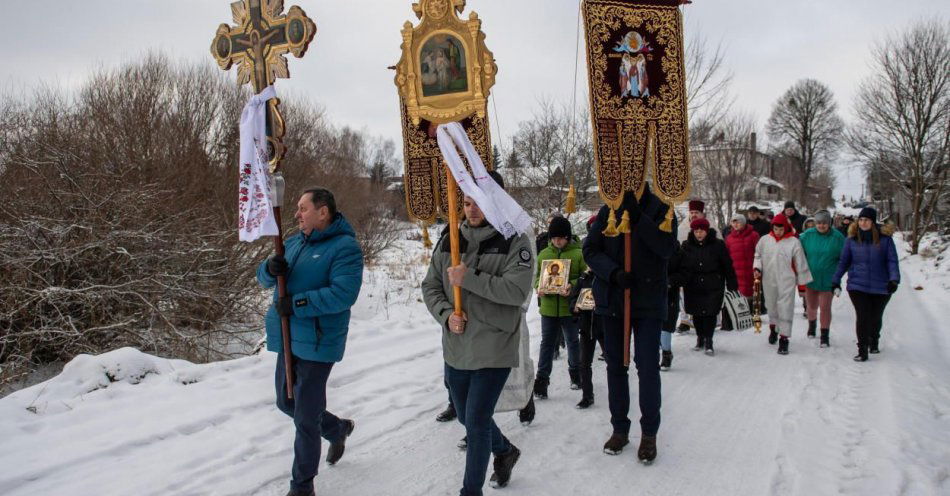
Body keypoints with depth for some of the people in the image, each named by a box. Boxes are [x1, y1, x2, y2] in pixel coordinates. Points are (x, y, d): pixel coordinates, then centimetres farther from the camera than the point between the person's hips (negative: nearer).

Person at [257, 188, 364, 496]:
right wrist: (271, 269, -12)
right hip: (288, 339, 8)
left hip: (317, 342, -8)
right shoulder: (294, 243, 12)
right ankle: (338, 429, 45)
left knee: (305, 418, 0)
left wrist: (297, 304, -25)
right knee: (287, 404, 21)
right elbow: (264, 278, 12)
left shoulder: (345, 247, -13)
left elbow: (344, 293, -25)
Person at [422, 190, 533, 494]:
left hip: (494, 350, -6)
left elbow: (517, 290, -21)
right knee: (466, 416, 21)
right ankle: (505, 451, 49)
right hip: (456, 349, 6)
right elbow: (430, 287, 7)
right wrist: (446, 314, -11)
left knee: (476, 422, -4)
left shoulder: (515, 241, -9)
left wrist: (469, 278, -23)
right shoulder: (449, 242, 5)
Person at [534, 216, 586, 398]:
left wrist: (572, 286, -24)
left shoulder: (578, 253, -6)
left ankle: (575, 374, 33)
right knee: (547, 343, 5)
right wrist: (539, 287, -9)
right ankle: (542, 380, 7)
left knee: (573, 342, 15)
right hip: (548, 307, 2)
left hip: (569, 307, -2)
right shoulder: (543, 254, 6)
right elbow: (537, 277, 12)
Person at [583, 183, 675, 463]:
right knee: (615, 365, 11)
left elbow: (666, 247, -16)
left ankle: (649, 433, 12)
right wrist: (614, 272, -17)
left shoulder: (659, 209, -2)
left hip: (648, 300, -3)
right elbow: (590, 250, 0)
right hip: (612, 299, 3)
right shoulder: (608, 211, 4)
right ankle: (619, 428, 25)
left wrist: (638, 216, -24)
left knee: (648, 366, -5)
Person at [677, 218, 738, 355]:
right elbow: (681, 266, 5)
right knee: (697, 314, 10)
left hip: (713, 287, -2)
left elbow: (727, 266, 1)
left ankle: (708, 341, 8)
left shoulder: (717, 245, -3)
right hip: (693, 287, 2)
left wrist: (732, 285, 1)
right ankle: (700, 338, 28)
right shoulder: (687, 246, 1)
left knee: (711, 313, -4)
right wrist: (680, 280, -9)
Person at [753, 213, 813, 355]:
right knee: (771, 306, 17)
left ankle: (784, 338, 0)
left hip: (787, 282, -3)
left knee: (785, 309, -5)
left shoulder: (793, 242, -5)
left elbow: (800, 263, -1)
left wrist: (802, 282, 2)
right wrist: (757, 268, -3)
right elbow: (758, 255, 15)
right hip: (769, 281, 3)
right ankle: (773, 328, 41)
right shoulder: (765, 240, 2)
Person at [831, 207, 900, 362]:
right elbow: (843, 261, 7)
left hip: (880, 286, 0)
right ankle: (862, 350, 2)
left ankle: (874, 342, 42)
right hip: (857, 285, 0)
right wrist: (836, 281, 6)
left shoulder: (885, 238, -5)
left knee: (876, 317, 15)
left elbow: (892, 260, -4)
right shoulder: (852, 238, -1)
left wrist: (894, 279, -18)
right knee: (863, 317, -8)